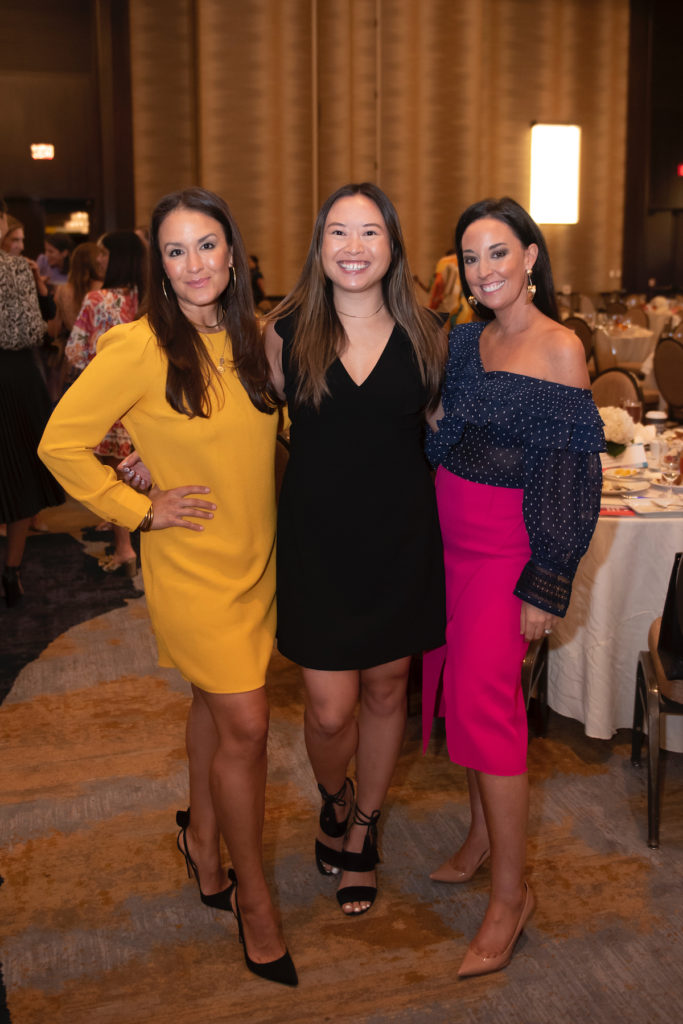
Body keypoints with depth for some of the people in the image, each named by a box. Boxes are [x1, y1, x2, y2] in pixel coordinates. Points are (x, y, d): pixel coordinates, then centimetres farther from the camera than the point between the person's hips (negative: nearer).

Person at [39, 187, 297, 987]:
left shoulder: (251, 337, 3)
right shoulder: (138, 348, -16)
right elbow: (61, 443, -12)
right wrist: (139, 510, -13)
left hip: (256, 557, 6)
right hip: (192, 562, -5)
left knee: (216, 704, 19)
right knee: (245, 725, -3)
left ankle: (201, 834, 42)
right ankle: (252, 896, 17)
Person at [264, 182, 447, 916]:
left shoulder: (426, 337, -1)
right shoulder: (285, 332, -3)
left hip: (401, 541, 2)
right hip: (317, 541, -1)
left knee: (386, 689, 14)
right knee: (330, 709, 0)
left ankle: (361, 833, 39)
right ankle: (333, 800, 37)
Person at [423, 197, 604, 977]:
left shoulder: (558, 348, -12)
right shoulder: (466, 339, 8)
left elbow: (573, 474, -14)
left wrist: (546, 589, -16)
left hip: (506, 548, -7)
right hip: (450, 534, 7)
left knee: (485, 702, -7)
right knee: (459, 686, 14)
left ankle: (510, 893, 7)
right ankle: (482, 834, 33)